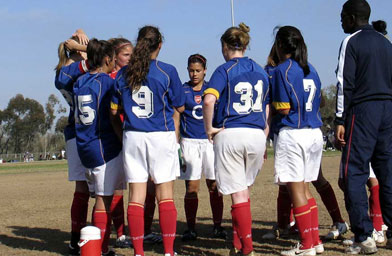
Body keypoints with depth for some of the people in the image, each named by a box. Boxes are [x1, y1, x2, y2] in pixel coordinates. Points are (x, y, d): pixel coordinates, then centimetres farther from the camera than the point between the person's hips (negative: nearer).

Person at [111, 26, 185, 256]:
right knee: (166, 196, 3)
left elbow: (114, 109, 7)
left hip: (133, 137, 3)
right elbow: (180, 107, 0)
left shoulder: (123, 73, 3)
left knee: (136, 196, 5)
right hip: (162, 136, -3)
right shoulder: (167, 71, -7)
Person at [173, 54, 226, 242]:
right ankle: (190, 228, 7)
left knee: (215, 186, 2)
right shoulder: (182, 91, 5)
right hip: (189, 141, -1)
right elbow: (175, 118, 4)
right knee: (191, 187, -1)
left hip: (211, 141, 1)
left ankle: (217, 226, 12)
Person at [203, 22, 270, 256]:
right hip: (256, 135, 5)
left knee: (238, 195, 1)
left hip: (229, 134, -4)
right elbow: (267, 110, 14)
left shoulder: (224, 70, -3)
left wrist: (209, 128, -8)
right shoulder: (261, 71, 13)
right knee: (244, 191, 17)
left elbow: (209, 100, -21)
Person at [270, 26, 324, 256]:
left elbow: (283, 110, -13)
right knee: (305, 188, 16)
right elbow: (318, 100, 15)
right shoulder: (311, 69, 12)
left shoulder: (282, 71, -10)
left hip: (293, 134, -7)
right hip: (315, 133, 7)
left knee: (296, 190, 0)